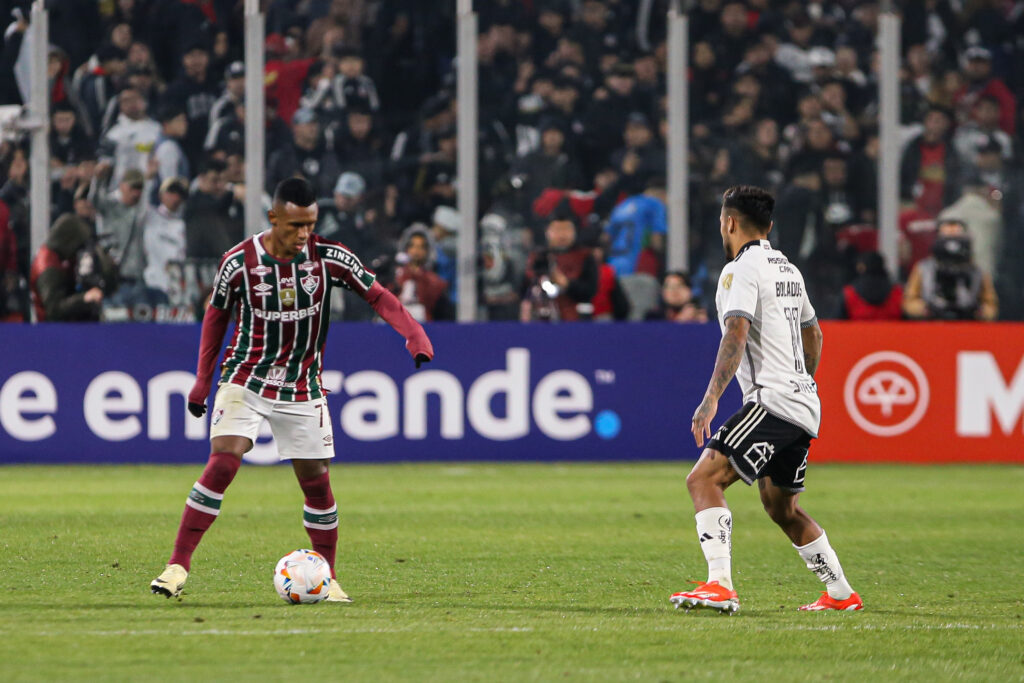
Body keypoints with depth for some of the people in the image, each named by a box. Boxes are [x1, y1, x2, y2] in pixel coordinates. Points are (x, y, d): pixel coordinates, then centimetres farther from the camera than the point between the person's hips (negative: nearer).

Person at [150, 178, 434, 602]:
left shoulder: (329, 258, -9)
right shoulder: (239, 262, -11)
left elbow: (378, 296, -6)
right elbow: (216, 315, 4)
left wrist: (414, 334, -23)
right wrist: (202, 381, 6)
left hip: (303, 388, 2)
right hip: (246, 380, -2)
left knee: (316, 480, 2)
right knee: (222, 464, -18)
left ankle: (327, 579, 18)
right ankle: (178, 566, -16)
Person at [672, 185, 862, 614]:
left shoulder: (742, 269, -9)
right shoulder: (787, 269, 19)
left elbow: (737, 335, -22)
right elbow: (812, 334, 30)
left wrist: (711, 398, -29)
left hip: (771, 401, -9)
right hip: (804, 405, 9)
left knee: (704, 479, -16)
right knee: (782, 509, 22)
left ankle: (720, 585, -30)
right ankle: (841, 593, 27)